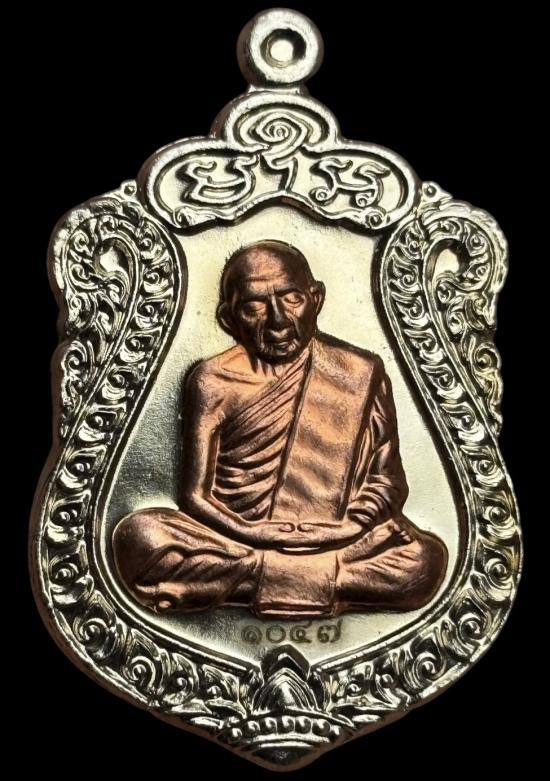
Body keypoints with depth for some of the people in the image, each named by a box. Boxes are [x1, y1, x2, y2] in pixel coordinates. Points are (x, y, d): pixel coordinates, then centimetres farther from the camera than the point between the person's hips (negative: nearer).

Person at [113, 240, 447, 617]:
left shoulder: (362, 373, 4)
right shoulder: (213, 381, 1)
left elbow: (388, 480, 3)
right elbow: (196, 494, -2)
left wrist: (348, 527, -16)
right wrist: (252, 533, -18)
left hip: (335, 543, 1)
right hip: (237, 539, 0)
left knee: (425, 560, -27)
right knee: (139, 536, -27)